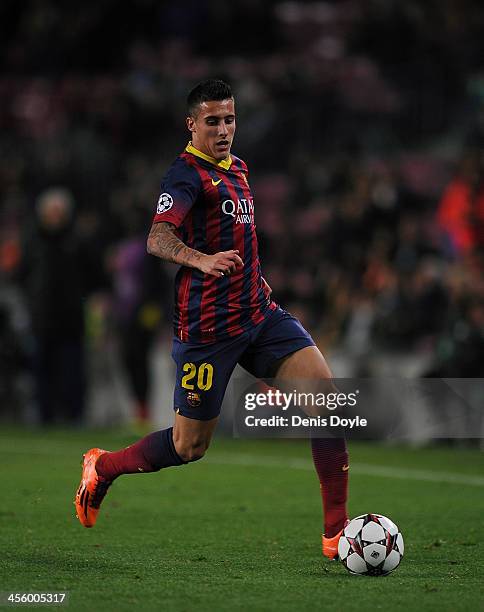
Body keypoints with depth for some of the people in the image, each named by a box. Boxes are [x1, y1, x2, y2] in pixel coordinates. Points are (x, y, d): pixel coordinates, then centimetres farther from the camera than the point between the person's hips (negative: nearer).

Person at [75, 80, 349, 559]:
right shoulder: (187, 173, -12)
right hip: (208, 326, -7)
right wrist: (201, 260, -45)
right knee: (190, 445, 2)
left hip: (259, 313, 7)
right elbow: (157, 239, -28)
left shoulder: (236, 168, 15)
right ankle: (101, 468, 31)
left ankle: (336, 531, -8)